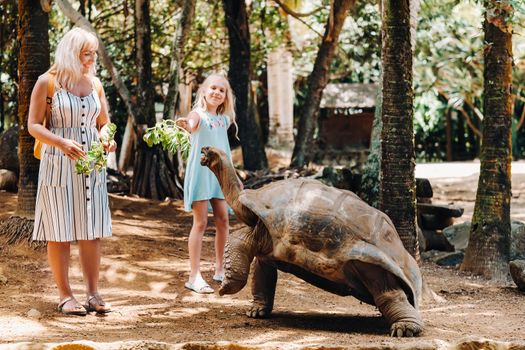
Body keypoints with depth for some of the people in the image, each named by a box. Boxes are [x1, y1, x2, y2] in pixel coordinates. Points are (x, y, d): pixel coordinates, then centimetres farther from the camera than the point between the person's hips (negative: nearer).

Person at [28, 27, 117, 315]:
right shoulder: (47, 82, -5)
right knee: (60, 233, 0)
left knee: (92, 231, 3)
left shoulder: (95, 84, 9)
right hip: (58, 165, -4)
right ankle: (65, 296, 6)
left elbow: (103, 123, 18)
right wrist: (61, 143, -23)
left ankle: (93, 294, 8)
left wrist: (106, 139, -5)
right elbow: (33, 125, -7)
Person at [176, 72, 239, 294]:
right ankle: (194, 276, -6)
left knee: (223, 221, 7)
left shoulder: (224, 119, 12)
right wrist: (185, 125, -56)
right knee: (200, 223, -8)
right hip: (200, 173, -6)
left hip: (219, 174, 6)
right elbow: (192, 124, -33)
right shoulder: (198, 114, -8)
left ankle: (220, 270, 21)